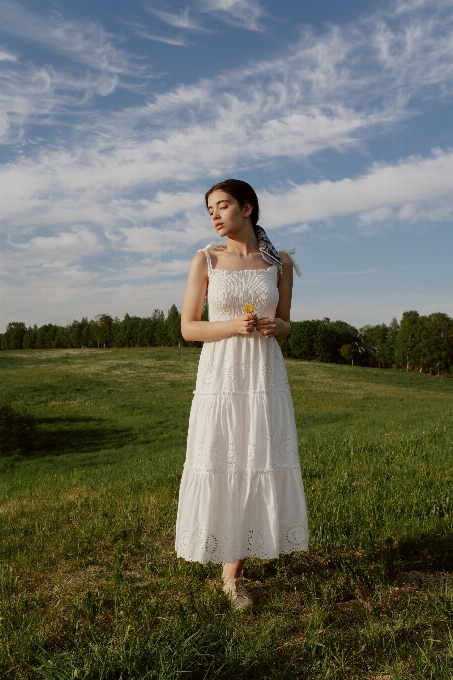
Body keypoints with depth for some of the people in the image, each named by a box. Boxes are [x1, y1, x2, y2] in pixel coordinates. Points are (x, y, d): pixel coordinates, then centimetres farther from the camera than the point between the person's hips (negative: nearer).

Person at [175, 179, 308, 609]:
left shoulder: (280, 263, 5)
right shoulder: (205, 260, 1)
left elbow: (285, 326, 14)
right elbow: (187, 328, -1)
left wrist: (275, 326, -10)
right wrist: (234, 325, -15)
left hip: (265, 376, 2)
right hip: (220, 374, -1)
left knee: (259, 467, 2)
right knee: (218, 466, 2)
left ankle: (233, 571, 18)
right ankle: (228, 564, 27)